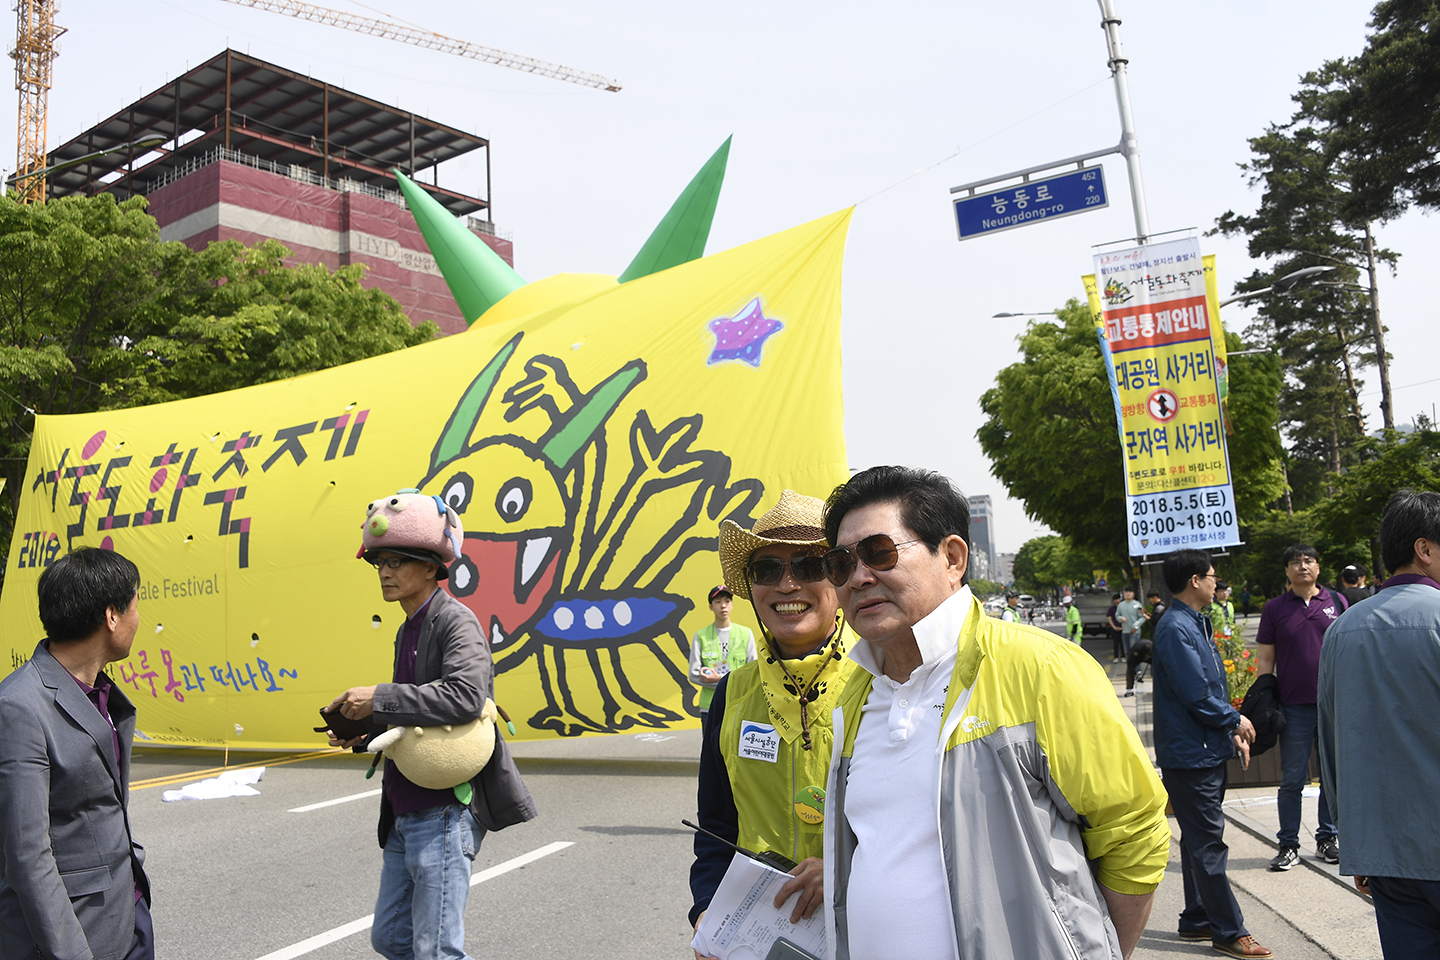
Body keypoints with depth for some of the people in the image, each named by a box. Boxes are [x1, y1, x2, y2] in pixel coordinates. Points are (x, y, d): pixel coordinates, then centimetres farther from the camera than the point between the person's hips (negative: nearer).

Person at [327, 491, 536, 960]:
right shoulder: (407, 630, 16)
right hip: (405, 813, 10)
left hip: (446, 810, -10)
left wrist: (379, 698, -25)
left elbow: (464, 696, -29)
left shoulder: (455, 620, -12)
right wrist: (366, 735, 7)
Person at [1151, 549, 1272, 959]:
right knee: (1207, 842, -2)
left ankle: (1197, 919, 26)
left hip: (1209, 751, 10)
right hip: (1190, 753, -10)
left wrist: (1232, 731, 8)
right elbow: (1197, 696, -21)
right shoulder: (1175, 628, -19)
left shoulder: (1198, 624, 13)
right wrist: (1236, 720, -6)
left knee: (1200, 838, 16)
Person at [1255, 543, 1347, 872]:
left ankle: (1327, 838, 25)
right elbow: (1265, 659, 4)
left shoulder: (1336, 602, 6)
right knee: (1292, 779, 2)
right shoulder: (1274, 608, 3)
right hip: (1295, 707, -1)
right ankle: (1289, 845, 13)